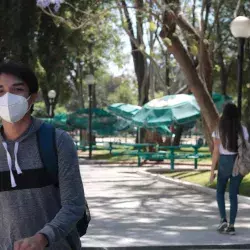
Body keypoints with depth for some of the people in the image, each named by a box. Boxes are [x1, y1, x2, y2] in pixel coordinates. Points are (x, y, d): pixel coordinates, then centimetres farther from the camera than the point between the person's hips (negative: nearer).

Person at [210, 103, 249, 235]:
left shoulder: (219, 130, -7)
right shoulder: (242, 129, -2)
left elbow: (216, 151, -8)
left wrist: (212, 170, -3)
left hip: (224, 162, -2)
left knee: (220, 192, 17)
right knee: (233, 194, 10)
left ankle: (223, 220, 2)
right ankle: (231, 226, 7)